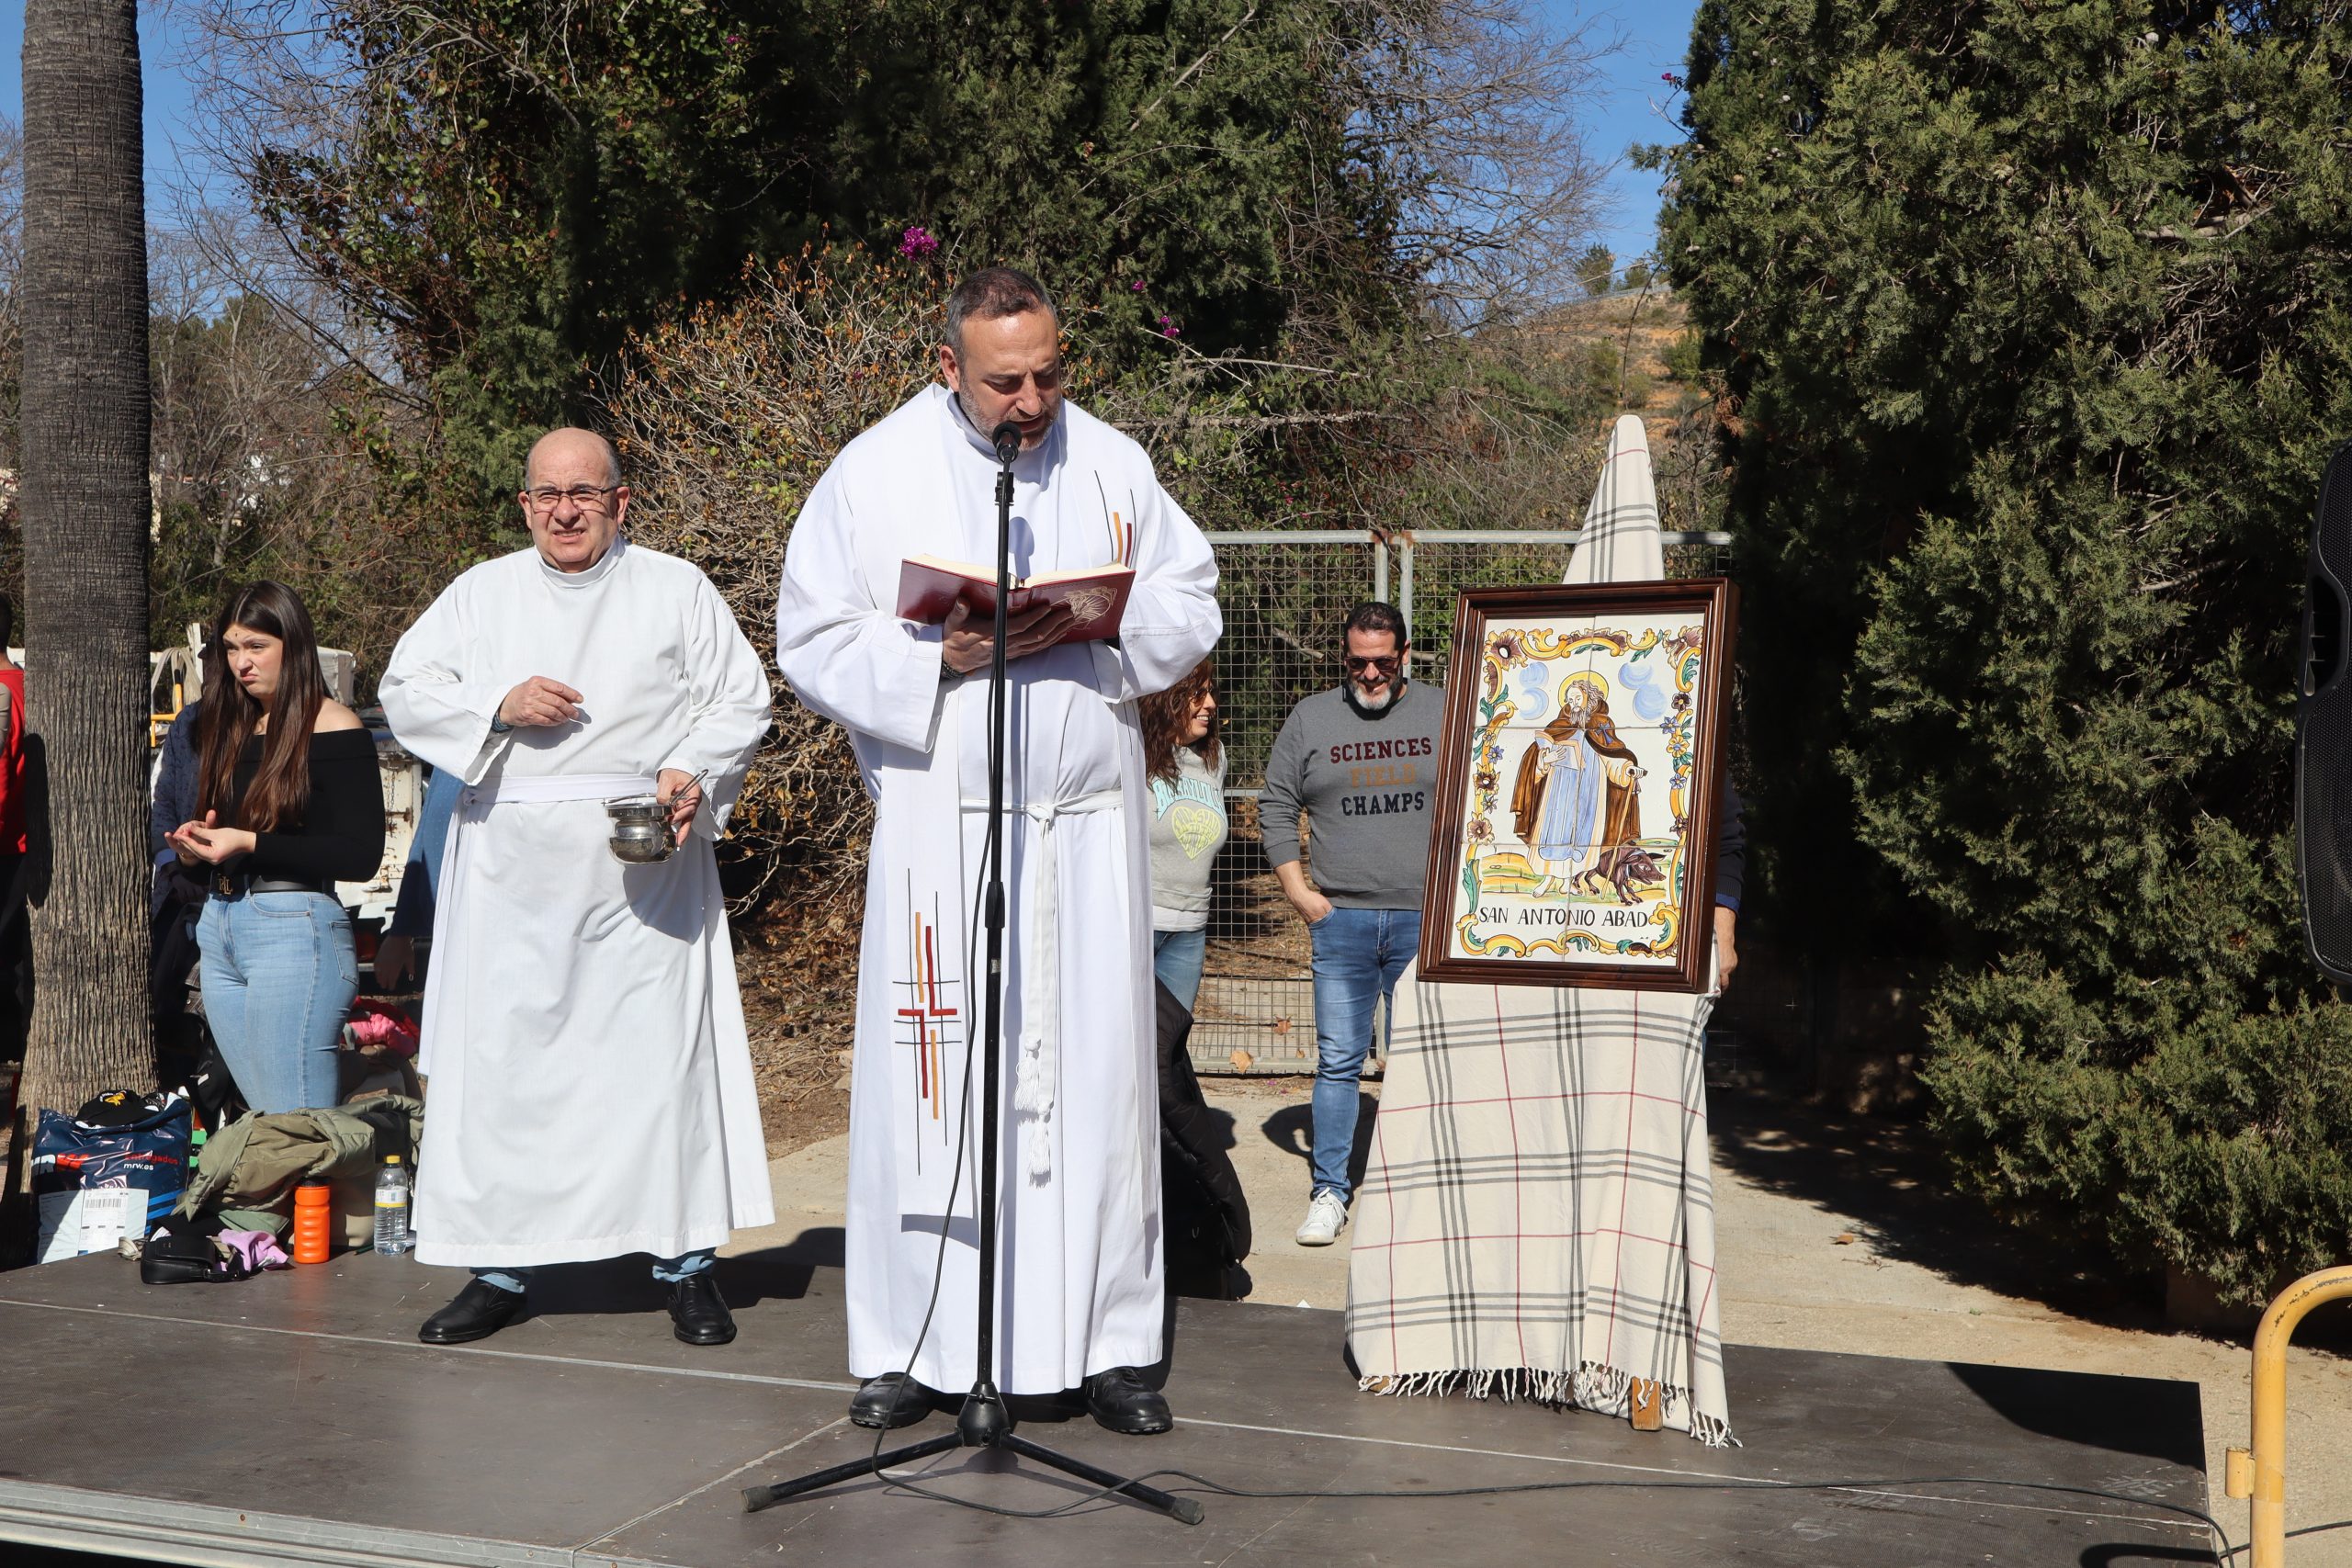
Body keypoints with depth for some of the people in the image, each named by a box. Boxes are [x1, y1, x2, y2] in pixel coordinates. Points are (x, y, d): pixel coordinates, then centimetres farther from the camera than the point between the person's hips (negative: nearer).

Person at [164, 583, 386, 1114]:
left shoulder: (332, 727, -6)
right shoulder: (227, 725, 17)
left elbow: (361, 856, -13)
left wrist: (249, 844, -16)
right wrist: (193, 847, 0)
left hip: (294, 928, -8)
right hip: (218, 929, 8)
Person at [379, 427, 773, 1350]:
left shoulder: (677, 589, 9)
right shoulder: (481, 594, 14)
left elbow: (741, 699, 6)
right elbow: (405, 690, 9)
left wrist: (692, 771, -12)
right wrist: (500, 706, -8)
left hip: (643, 866, -2)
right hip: (512, 867, 2)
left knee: (663, 1047, -4)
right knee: (502, 1056, 0)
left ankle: (685, 1262, 4)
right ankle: (501, 1267, 9)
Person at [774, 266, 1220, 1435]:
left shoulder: (1112, 465, 8)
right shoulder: (874, 474, 2)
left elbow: (1192, 607, 9)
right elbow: (811, 645, 1)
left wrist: (1090, 627, -10)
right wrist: (937, 656, -15)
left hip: (1086, 825, 2)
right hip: (938, 826, -1)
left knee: (1094, 1075, 2)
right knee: (927, 1078, -1)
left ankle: (1106, 1346, 11)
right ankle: (911, 1348, 10)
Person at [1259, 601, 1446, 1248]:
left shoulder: (1446, 713, 6)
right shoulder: (1309, 719, 7)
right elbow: (1276, 807, 11)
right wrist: (1298, 891, 2)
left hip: (1426, 920, 0)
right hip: (1340, 919, 1)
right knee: (1338, 1059, 2)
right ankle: (1329, 1191, 10)